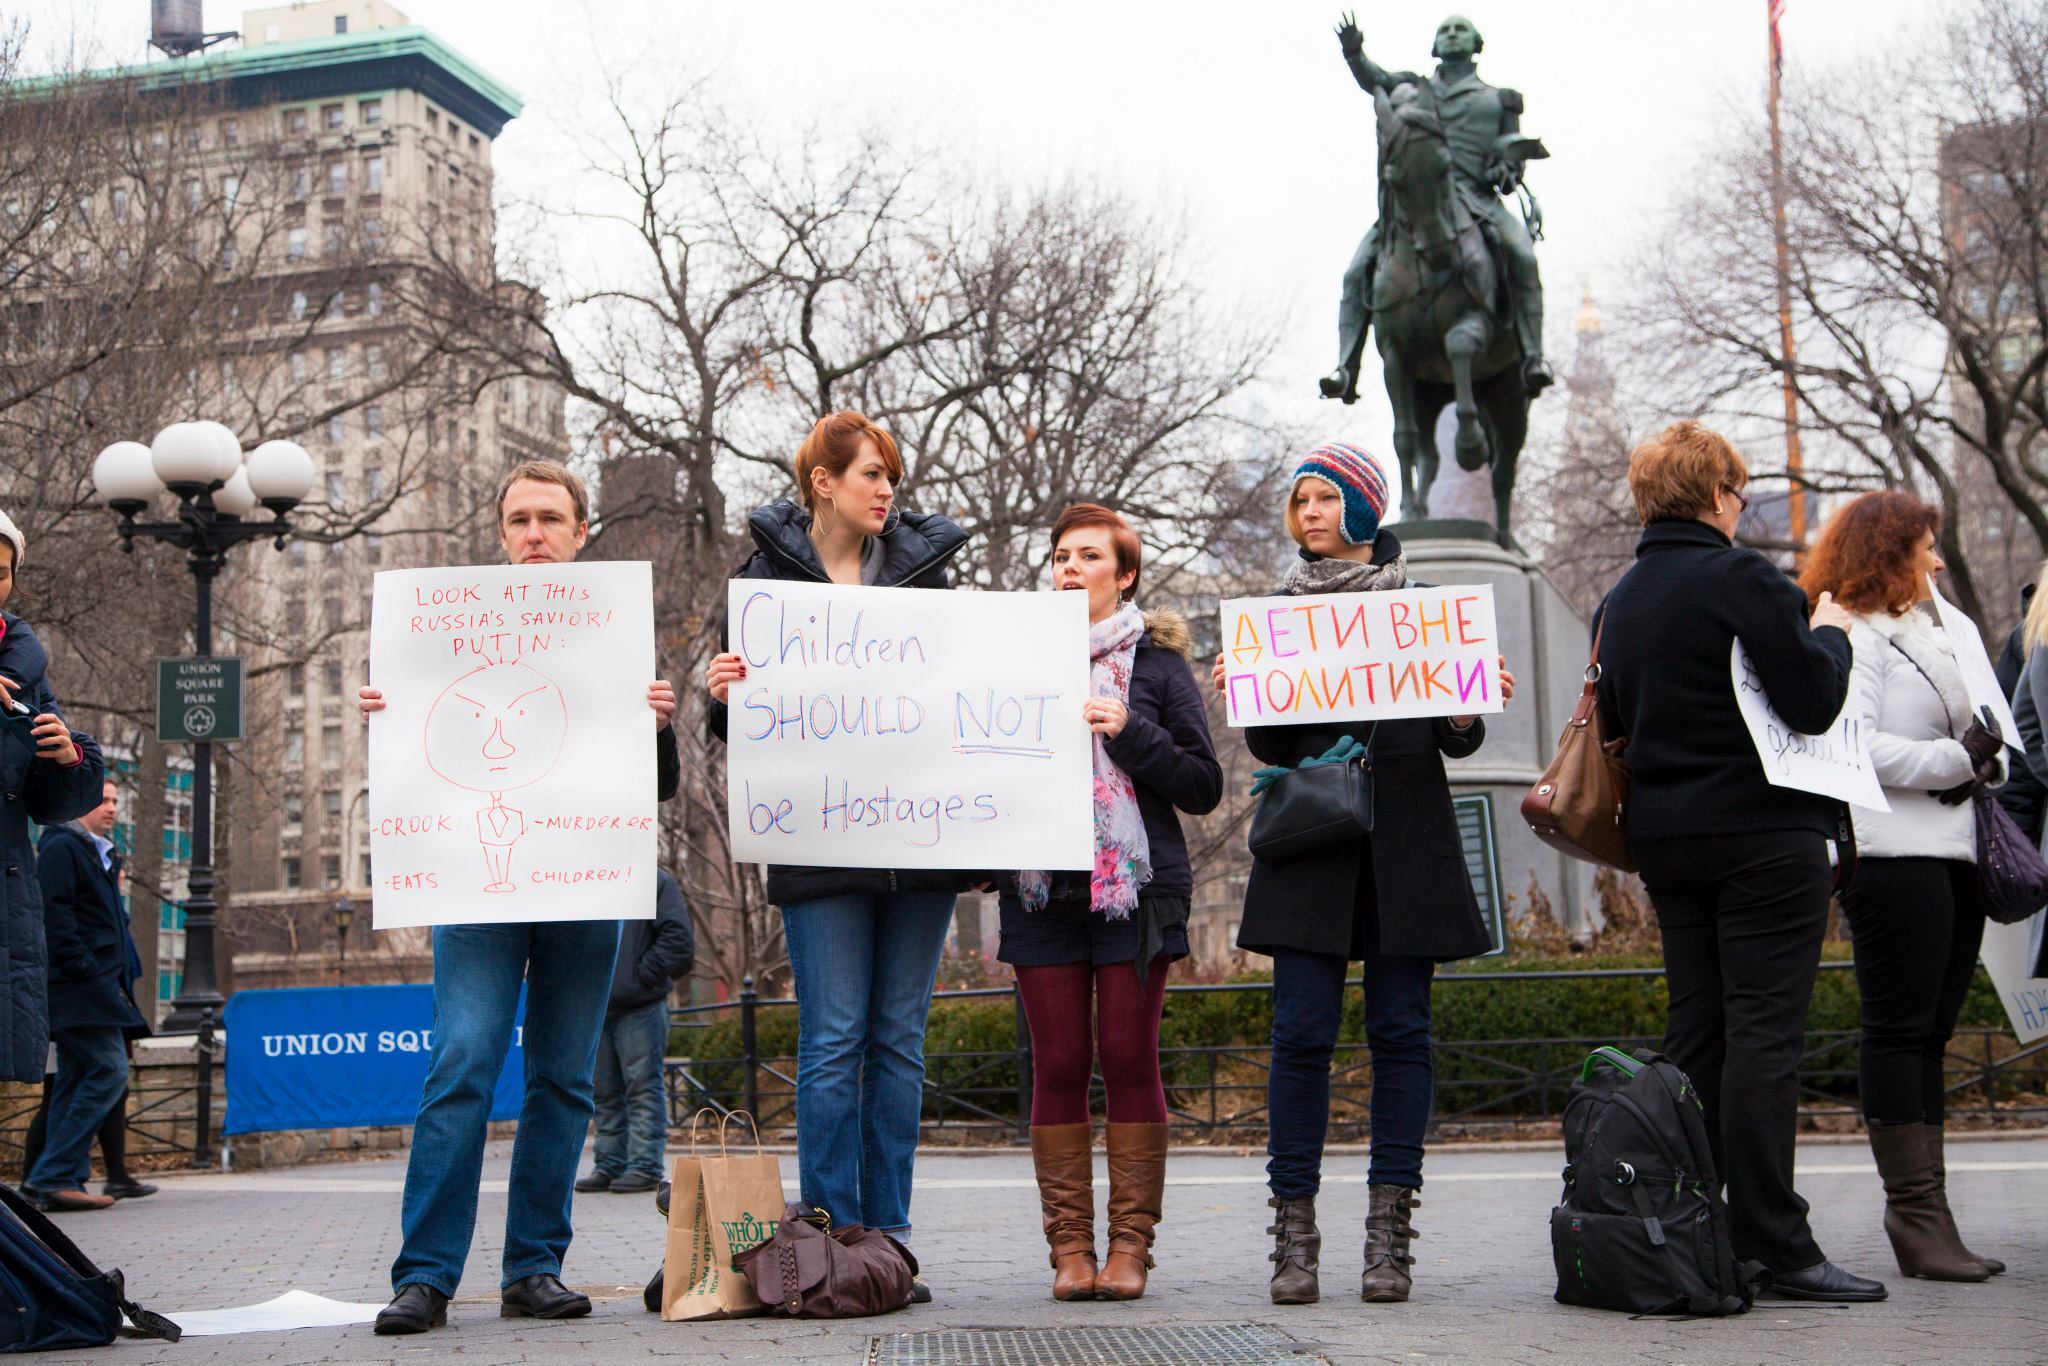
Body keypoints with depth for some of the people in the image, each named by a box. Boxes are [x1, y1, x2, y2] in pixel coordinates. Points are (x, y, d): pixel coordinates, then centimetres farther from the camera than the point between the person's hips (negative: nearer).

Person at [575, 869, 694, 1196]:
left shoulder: (656, 883, -1)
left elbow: (679, 938, -9)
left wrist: (645, 974, -12)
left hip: (641, 1008, -6)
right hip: (597, 1007, 6)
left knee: (643, 1086, -5)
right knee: (606, 1092, 9)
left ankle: (645, 1166, -5)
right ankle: (609, 1165, 15)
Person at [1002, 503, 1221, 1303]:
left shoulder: (1156, 662, 6)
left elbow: (1204, 787, 1)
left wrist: (1130, 733, -11)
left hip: (1138, 886, -2)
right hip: (1042, 891, 2)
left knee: (1129, 1060, -2)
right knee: (1058, 1066, 1)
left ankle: (1131, 1244, 6)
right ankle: (1069, 1248, 7)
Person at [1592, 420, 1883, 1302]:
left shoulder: (1619, 601, 13)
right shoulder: (1741, 578, -12)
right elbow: (1813, 701, -16)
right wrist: (1830, 633, 1)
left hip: (1663, 836, 8)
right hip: (1763, 835, -7)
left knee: (1694, 1032, 10)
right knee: (1764, 1032, -6)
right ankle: (1773, 1245, -6)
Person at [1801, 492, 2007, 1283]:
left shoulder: (1948, 634, 22)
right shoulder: (1854, 637, -5)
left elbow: (1985, 734, 22)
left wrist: (1986, 762, 0)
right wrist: (1953, 759, -11)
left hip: (1955, 850, 8)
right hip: (1892, 853, -8)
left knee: (1930, 1035, 9)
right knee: (1900, 1032, -6)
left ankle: (1926, 1211, 12)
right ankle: (1916, 1215, -5)